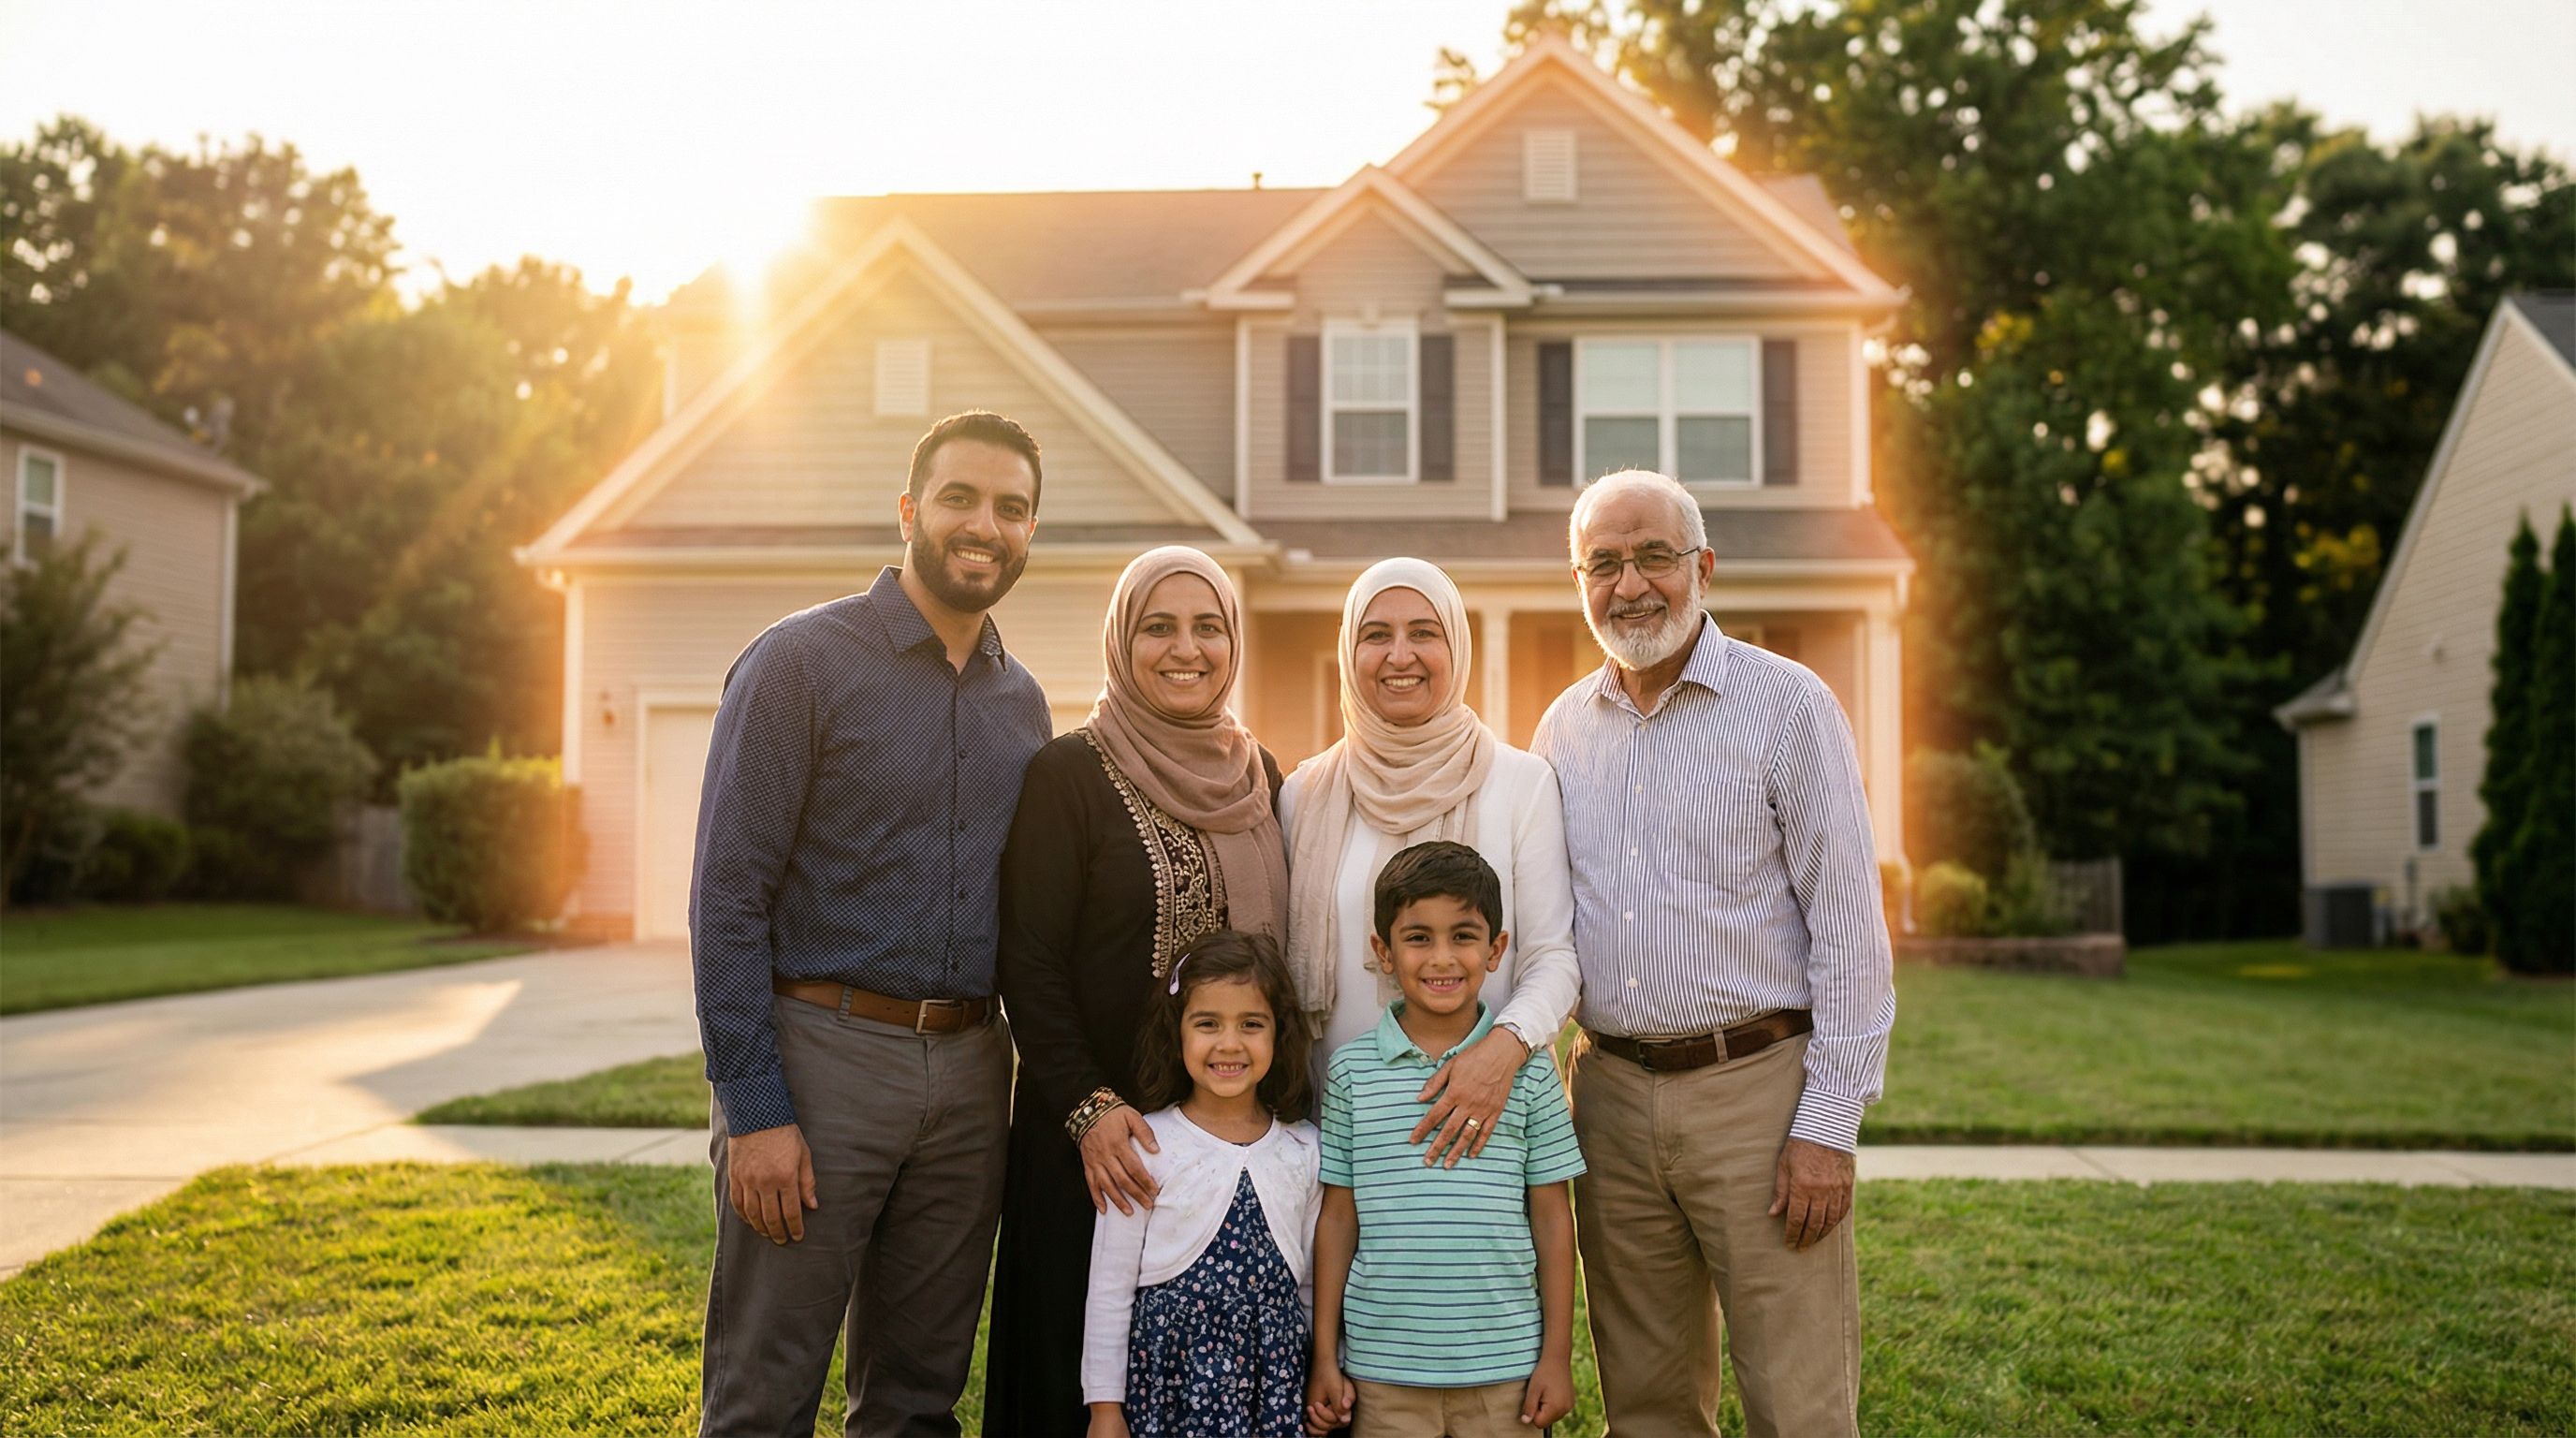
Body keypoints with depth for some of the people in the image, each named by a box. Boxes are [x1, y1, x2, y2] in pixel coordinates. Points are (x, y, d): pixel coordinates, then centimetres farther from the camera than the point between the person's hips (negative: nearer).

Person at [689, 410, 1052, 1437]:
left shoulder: (1022, 701, 12)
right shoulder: (801, 661, -5)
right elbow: (727, 896, -9)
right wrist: (755, 1110, -15)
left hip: (970, 1073, 5)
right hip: (823, 1052, -5)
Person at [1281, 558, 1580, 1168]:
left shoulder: (1523, 782, -1)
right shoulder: (1307, 793, 6)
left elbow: (1554, 956, -4)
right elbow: (1291, 963, 10)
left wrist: (1507, 1044, -22)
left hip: (1481, 1116, -1)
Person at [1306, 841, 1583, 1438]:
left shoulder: (1529, 1068, 0)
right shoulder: (1353, 1069, 1)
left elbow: (1551, 1216, 4)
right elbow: (1338, 1218, 5)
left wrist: (1558, 1354, 3)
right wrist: (1324, 1356, 5)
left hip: (1504, 1364, 0)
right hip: (1383, 1368, 0)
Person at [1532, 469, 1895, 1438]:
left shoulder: (1788, 706, -5)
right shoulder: (1564, 728, 11)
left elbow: (1850, 931, -7)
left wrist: (1830, 1123, -12)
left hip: (1757, 1090, -4)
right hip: (1611, 1095, 5)